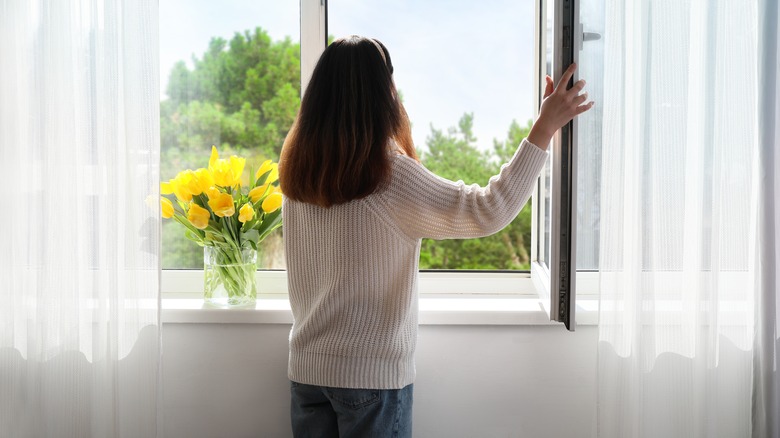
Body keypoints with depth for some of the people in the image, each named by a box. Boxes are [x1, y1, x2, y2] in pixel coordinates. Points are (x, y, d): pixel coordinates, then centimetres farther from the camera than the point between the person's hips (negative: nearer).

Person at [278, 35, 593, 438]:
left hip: (305, 369, 6)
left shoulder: (297, 172, -2)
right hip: (372, 374, -5)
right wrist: (544, 128, -17)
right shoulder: (389, 175, -20)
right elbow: (489, 212, -22)